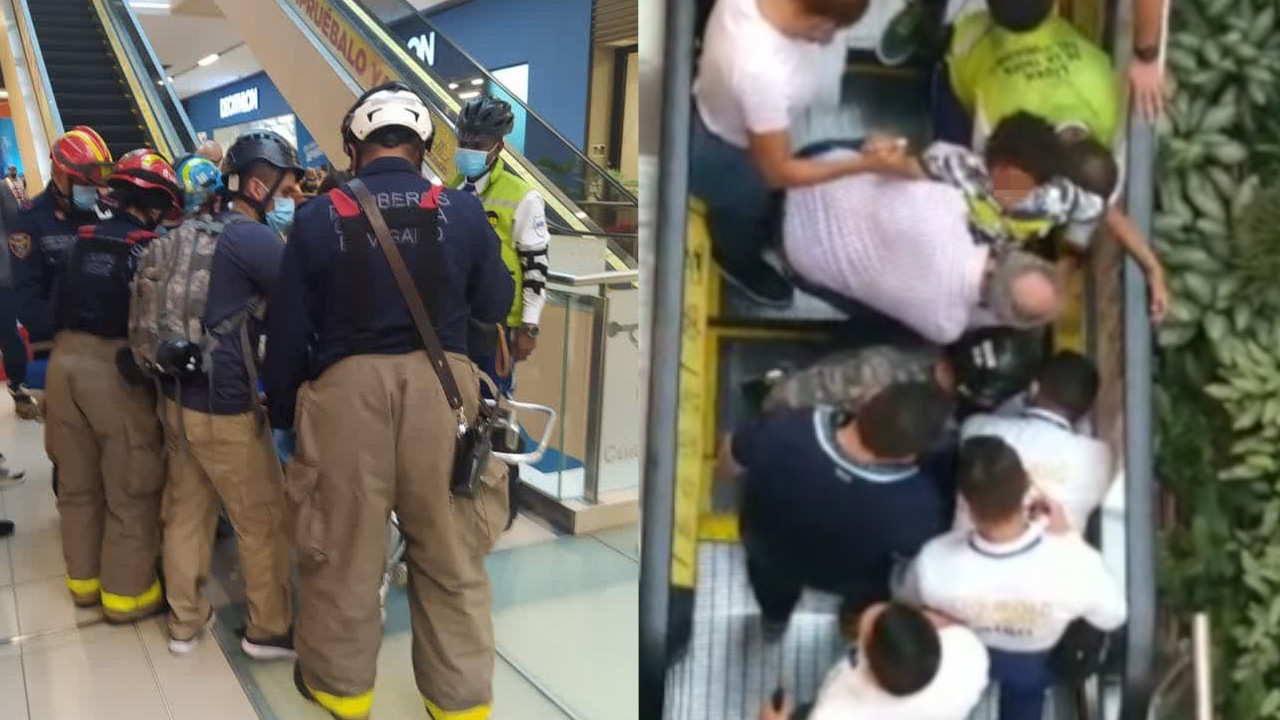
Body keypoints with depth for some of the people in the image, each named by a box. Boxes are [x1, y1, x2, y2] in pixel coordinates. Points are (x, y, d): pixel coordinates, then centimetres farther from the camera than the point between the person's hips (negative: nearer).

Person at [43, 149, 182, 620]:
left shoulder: (81, 243, 9)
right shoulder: (149, 250, -9)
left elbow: (58, 310, 14)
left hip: (66, 362, 7)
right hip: (115, 370, -7)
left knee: (77, 482, 19)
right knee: (131, 489, 6)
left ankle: (83, 579, 33)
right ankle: (126, 592, 15)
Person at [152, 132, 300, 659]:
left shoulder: (192, 231, 10)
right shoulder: (253, 237, -18)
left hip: (177, 396, 9)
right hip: (224, 407, -8)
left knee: (186, 510, 18)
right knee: (264, 518, 7)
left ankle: (184, 622, 31)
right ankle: (269, 629, 20)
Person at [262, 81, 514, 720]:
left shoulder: (318, 217, -2)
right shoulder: (463, 211, -3)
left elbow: (286, 329, 3)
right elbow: (497, 306, 9)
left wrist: (282, 410, 16)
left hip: (347, 387, 0)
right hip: (440, 385, 0)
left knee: (342, 547, 17)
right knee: (451, 554, 13)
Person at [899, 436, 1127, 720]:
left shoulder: (933, 564, -43)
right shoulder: (1077, 566, -44)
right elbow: (1113, 618, -18)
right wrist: (1069, 538, -18)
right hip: (1034, 663, 0)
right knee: (1025, 679, 36)